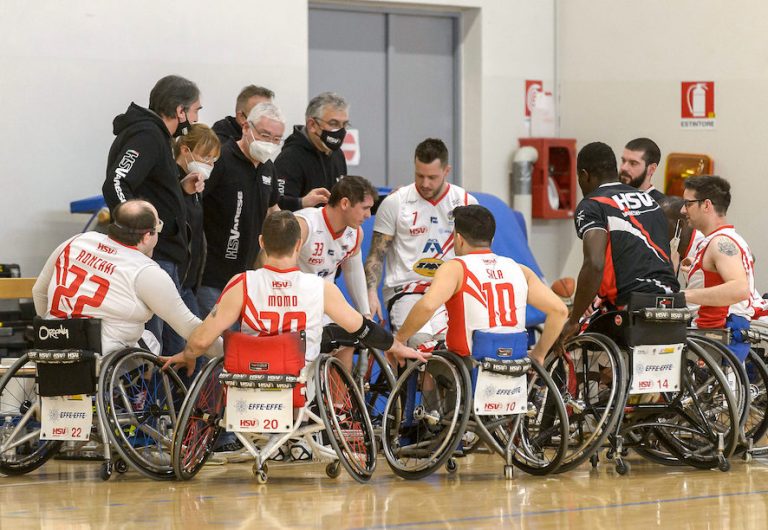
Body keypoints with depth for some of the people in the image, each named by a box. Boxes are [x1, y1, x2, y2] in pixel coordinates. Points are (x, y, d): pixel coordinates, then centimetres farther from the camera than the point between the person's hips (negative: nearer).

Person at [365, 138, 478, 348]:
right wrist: (371, 293, -10)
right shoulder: (395, 202, 5)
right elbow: (376, 255, 7)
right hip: (405, 290, -2)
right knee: (420, 341, -32)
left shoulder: (467, 203, 11)